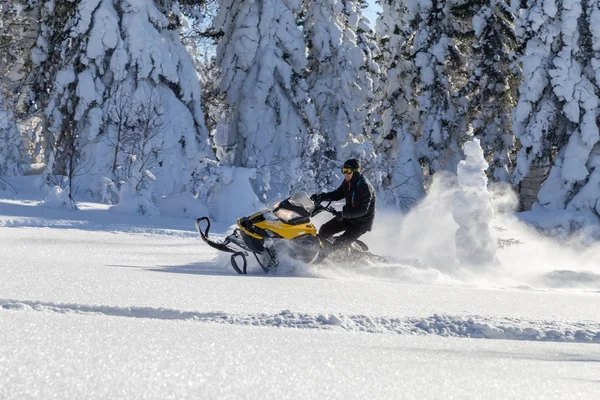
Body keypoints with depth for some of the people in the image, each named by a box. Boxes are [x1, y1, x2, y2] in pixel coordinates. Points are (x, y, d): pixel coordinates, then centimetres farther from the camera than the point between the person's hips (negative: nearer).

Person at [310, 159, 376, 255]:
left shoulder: (364, 187, -28)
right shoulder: (348, 182, -2)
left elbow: (363, 210, -33)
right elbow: (338, 194, 11)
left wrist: (344, 214, -44)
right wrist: (322, 196, -6)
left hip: (361, 222, -8)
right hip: (348, 216, 8)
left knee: (341, 243, -20)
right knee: (324, 230, 6)